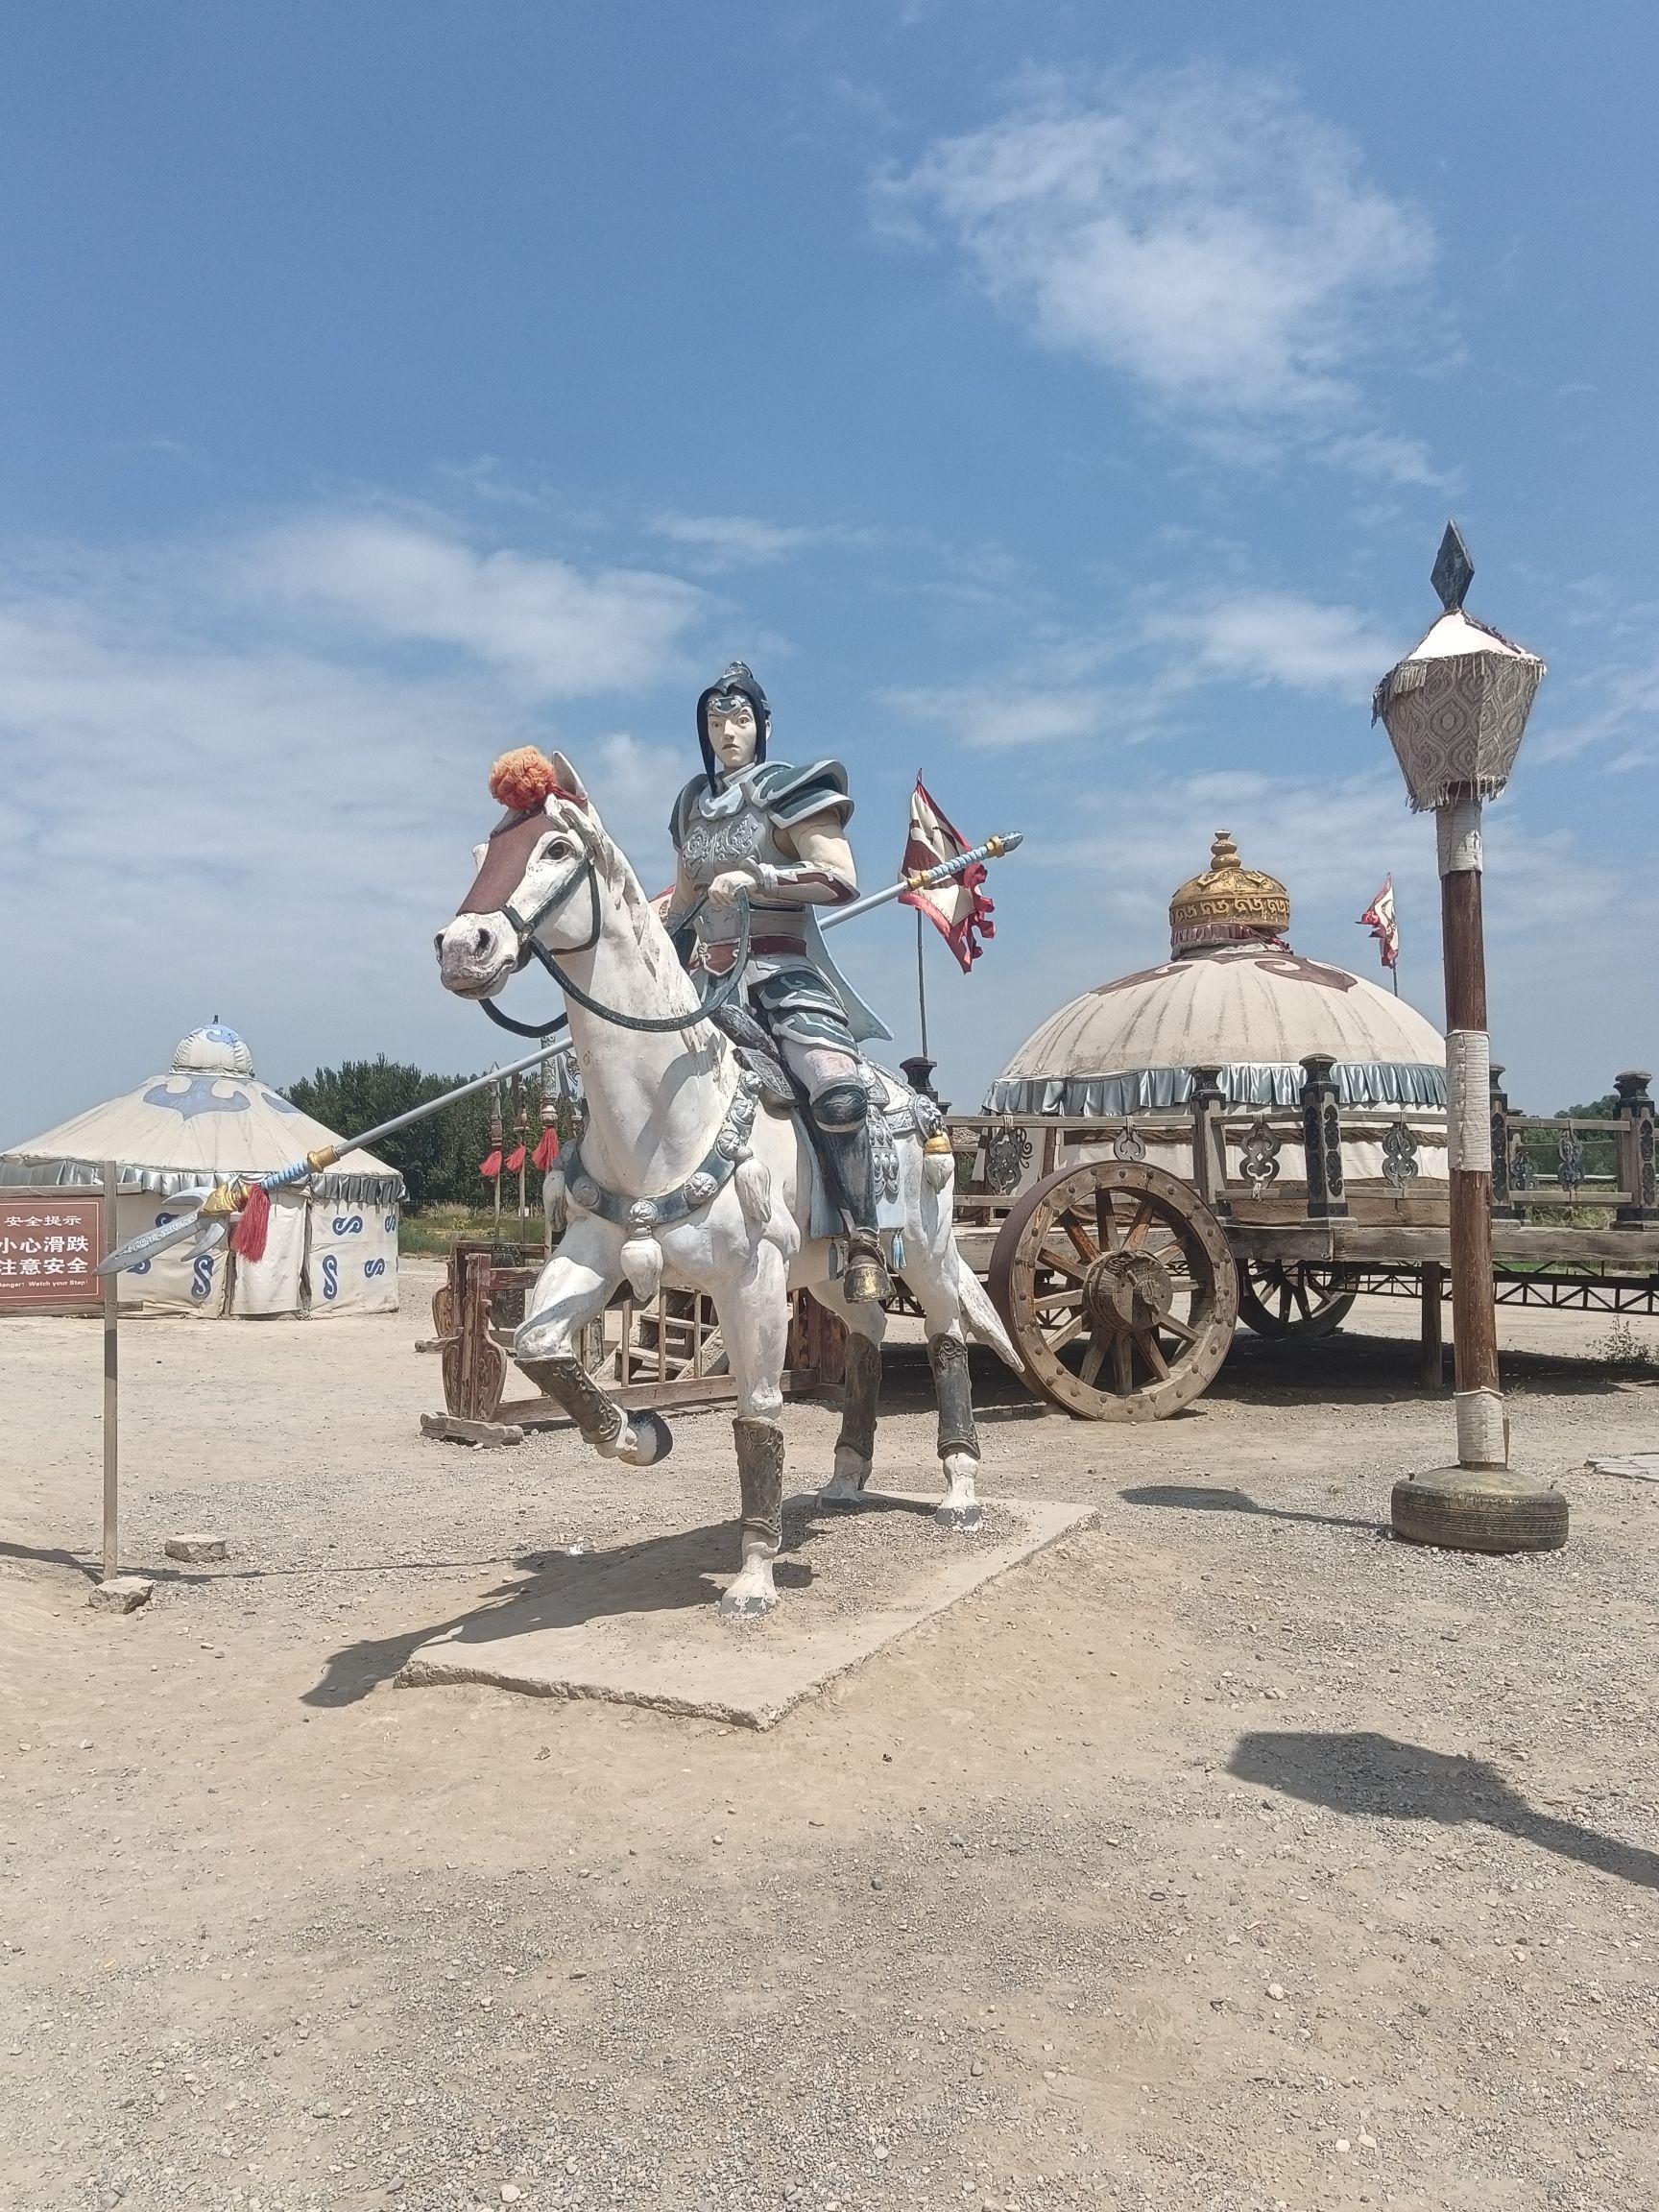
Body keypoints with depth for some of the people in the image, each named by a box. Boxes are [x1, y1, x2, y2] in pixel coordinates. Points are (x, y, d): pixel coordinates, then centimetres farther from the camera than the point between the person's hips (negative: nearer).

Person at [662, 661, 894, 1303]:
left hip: (783, 974, -7)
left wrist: (756, 876, -21)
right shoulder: (692, 803, 17)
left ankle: (864, 1242, -19)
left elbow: (842, 881, -12)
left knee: (837, 1094, -30)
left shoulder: (787, 789, -1)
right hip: (708, 975, 7)